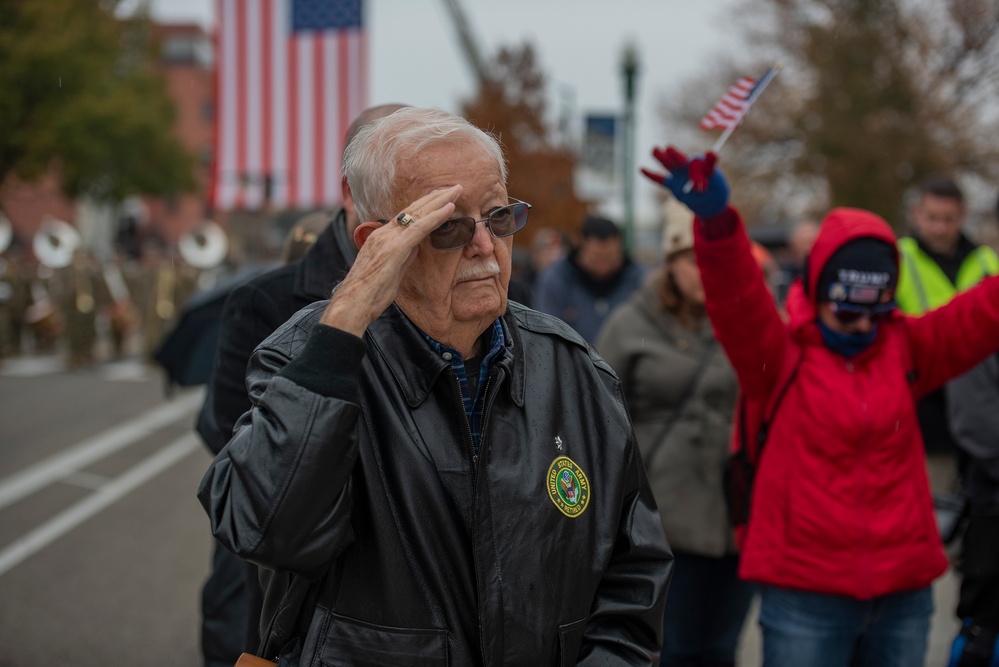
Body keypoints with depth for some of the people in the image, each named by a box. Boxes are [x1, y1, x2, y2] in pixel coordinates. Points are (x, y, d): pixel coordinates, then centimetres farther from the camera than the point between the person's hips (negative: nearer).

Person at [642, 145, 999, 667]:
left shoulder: (904, 349, 7)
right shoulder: (780, 356, -5)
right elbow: (737, 298, -22)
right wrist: (716, 222, -40)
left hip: (903, 590, 4)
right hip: (806, 593, -4)